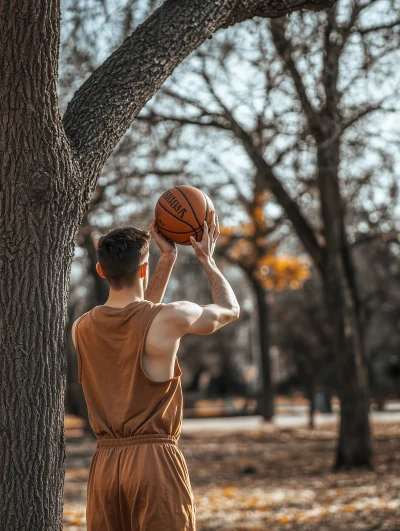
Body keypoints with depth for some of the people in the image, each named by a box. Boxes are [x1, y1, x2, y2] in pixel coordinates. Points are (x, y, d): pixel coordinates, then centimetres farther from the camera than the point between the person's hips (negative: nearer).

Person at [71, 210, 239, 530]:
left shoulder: (82, 329, 5)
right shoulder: (169, 319, -10)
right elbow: (230, 309, 10)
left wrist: (169, 258, 28)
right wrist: (207, 259, 24)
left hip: (104, 463, 5)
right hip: (156, 459, -5)